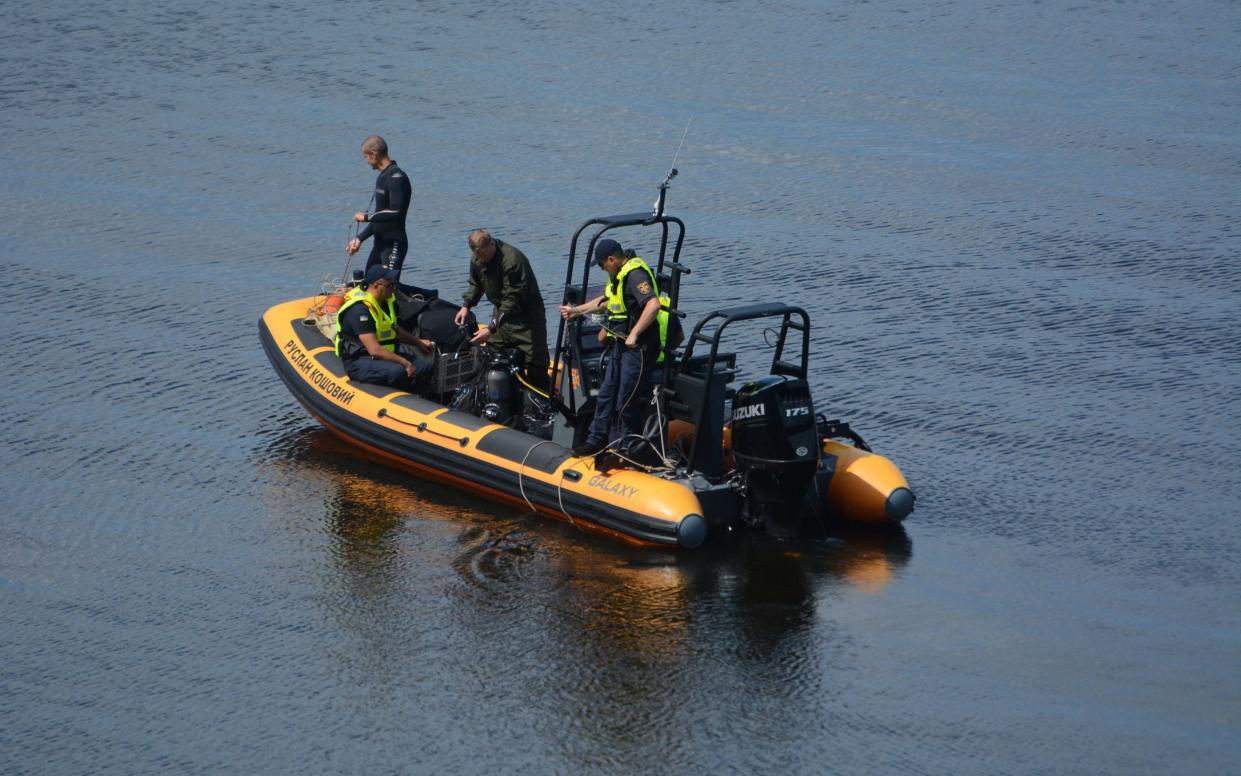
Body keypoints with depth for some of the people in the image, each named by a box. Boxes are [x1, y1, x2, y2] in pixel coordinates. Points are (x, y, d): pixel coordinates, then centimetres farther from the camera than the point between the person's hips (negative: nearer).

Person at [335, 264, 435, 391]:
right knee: (397, 371, -35)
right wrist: (404, 362, -25)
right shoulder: (360, 310, -22)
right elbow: (374, 350, -27)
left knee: (426, 367, -6)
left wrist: (418, 342, 28)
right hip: (359, 362, -9)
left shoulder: (387, 302, 9)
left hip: (386, 355, 9)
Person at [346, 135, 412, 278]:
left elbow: (396, 212, -27)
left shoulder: (396, 177, -16)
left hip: (394, 244, -10)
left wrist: (366, 217, -17)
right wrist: (359, 238, 19)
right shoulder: (382, 177, 15)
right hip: (380, 243, 10)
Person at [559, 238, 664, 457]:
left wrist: (634, 334, -32)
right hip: (621, 347, 11)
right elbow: (605, 300, 34)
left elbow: (653, 305, -32)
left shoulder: (635, 275, -19)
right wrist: (576, 311, 40)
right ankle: (596, 440, 25)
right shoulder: (619, 276, 15)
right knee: (606, 395, 15)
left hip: (638, 347, -11)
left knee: (627, 402, -4)